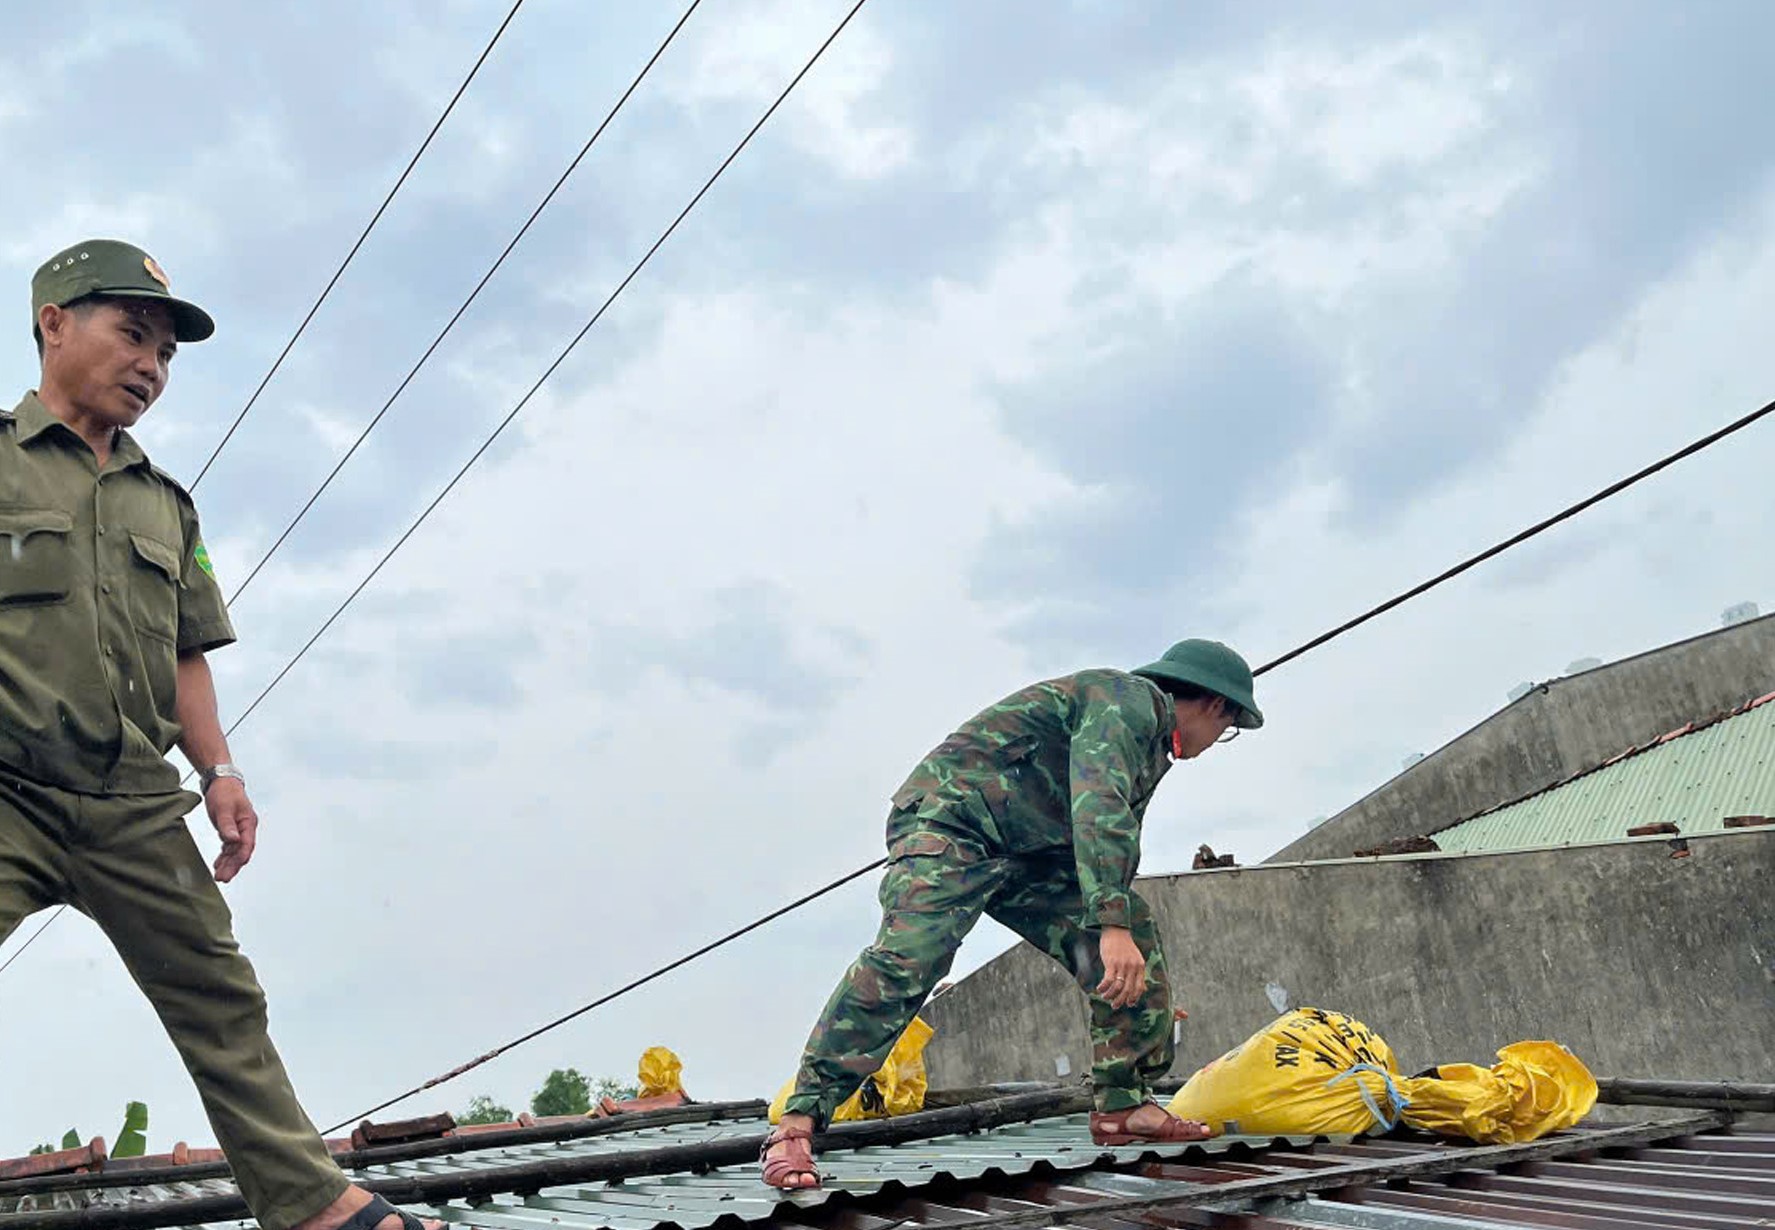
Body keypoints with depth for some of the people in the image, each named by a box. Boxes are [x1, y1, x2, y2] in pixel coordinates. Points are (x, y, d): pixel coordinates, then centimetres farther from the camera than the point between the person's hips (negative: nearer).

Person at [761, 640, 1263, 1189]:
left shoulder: (1152, 751, 23)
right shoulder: (1128, 699, -11)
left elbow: (1116, 852, 30)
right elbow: (1098, 806, -27)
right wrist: (1111, 924, -35)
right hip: (952, 819, -10)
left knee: (1134, 938, 3)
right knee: (905, 962, -28)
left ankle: (1123, 1105, 9)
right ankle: (797, 1122, -25)